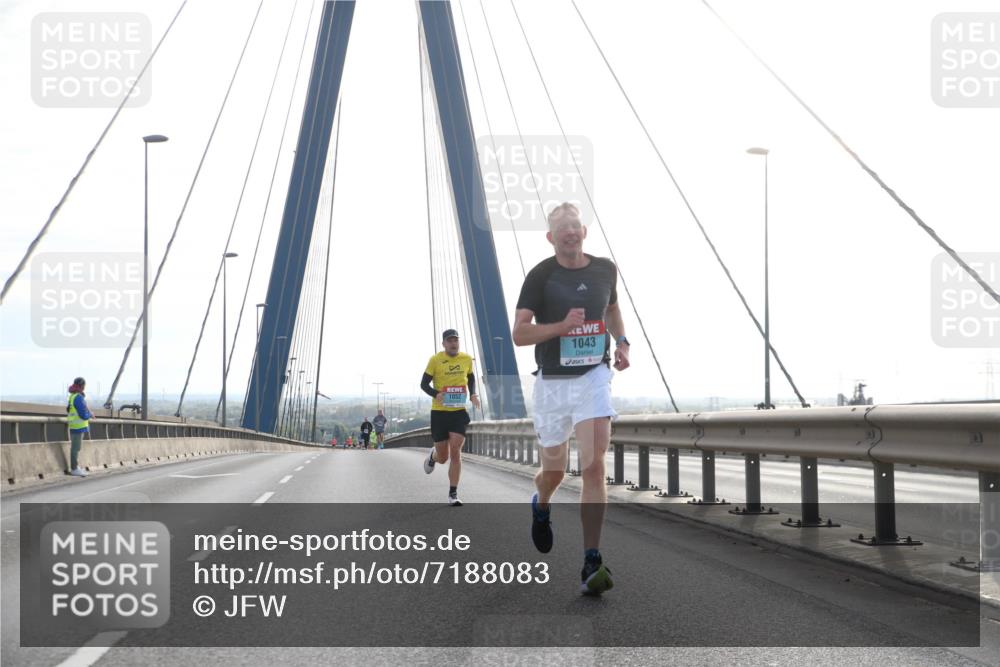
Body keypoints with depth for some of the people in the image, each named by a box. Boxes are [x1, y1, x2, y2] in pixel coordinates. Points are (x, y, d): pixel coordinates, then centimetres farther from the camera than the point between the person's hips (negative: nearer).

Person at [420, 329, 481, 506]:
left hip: (459, 411, 1)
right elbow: (424, 383, -2)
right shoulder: (435, 360, -7)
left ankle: (453, 494, -6)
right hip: (439, 412, -1)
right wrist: (436, 394, -23)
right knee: (443, 458, 7)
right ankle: (433, 456, 46)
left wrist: (473, 394, 3)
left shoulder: (466, 359, 3)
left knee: (455, 452, -13)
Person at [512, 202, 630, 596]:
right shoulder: (540, 276, -7)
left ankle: (592, 563, -12)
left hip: (594, 376, 1)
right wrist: (562, 326, -25)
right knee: (554, 471, 12)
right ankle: (541, 507, 51)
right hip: (553, 382, -1)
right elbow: (519, 333, -11)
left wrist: (621, 342, 9)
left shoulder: (605, 269, 5)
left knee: (593, 467, -15)